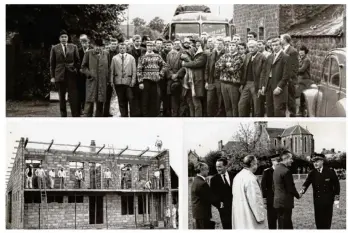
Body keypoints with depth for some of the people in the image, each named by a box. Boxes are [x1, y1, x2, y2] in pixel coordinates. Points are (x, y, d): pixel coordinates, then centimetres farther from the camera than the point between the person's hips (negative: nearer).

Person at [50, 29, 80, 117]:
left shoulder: (73, 47, 8)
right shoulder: (55, 48, 6)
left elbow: (77, 61, 11)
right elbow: (52, 63, 6)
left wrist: (77, 71, 1)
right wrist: (52, 76, 1)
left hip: (72, 75, 0)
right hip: (60, 75, 0)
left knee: (74, 97, -7)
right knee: (62, 97, 6)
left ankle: (76, 116, -5)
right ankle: (63, 115, 14)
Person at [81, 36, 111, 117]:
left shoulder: (106, 54, 10)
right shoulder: (88, 53, 3)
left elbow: (108, 68, 15)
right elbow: (83, 66, 6)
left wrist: (107, 79, 8)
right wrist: (89, 74, -8)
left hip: (102, 82, 3)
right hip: (92, 81, -3)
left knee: (100, 103, 6)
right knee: (90, 102, -6)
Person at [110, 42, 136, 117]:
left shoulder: (131, 58, 6)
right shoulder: (114, 58, 8)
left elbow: (134, 70, 4)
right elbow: (112, 70, 8)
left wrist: (133, 81, -4)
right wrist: (112, 81, 0)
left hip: (128, 82, -1)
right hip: (118, 82, 1)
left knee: (131, 100, -6)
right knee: (121, 101, 4)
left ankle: (133, 116, -1)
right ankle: (124, 116, 11)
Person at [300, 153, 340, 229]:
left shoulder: (330, 172, -6)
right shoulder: (312, 173, -1)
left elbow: (336, 185, 1)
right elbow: (307, 182, -14)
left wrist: (336, 198, -2)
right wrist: (303, 190, -36)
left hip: (328, 200, -2)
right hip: (317, 200, 2)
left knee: (327, 220, 4)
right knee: (318, 220, 4)